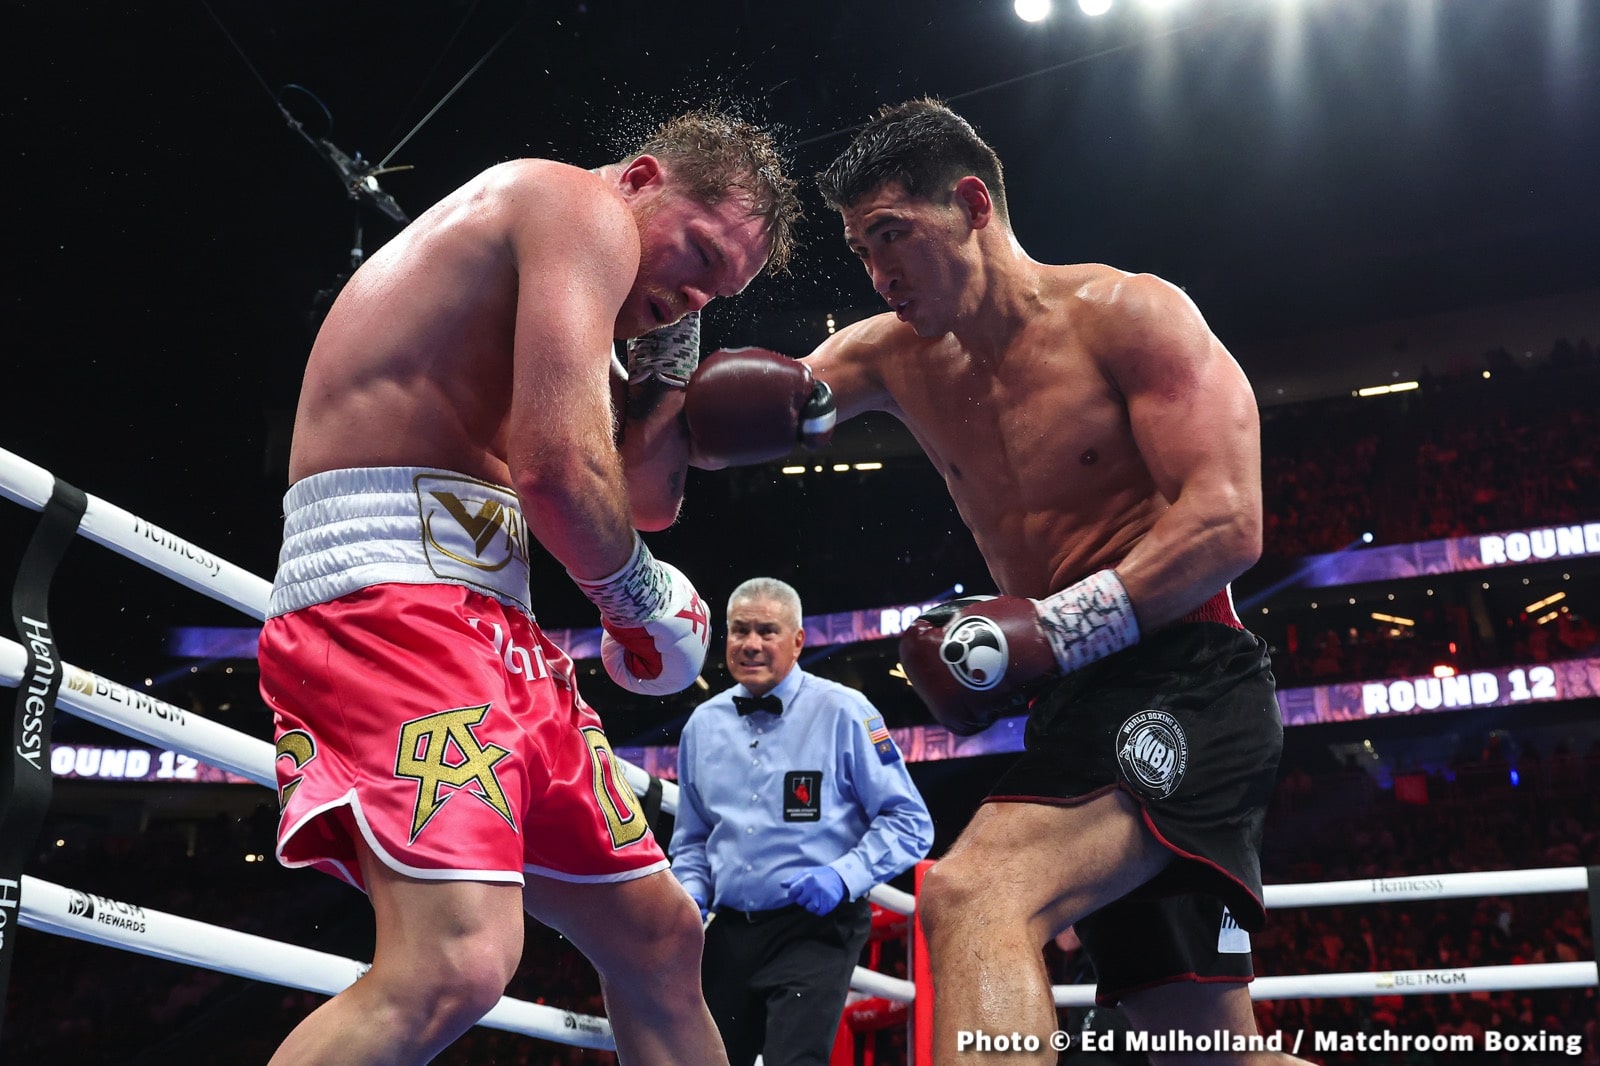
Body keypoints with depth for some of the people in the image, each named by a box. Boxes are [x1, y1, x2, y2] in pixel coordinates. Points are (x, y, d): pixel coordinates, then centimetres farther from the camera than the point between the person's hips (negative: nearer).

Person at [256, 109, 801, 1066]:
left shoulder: (534, 269, 28)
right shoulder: (587, 208, -2)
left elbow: (645, 501, 28)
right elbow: (557, 465, -18)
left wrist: (666, 365, 18)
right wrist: (638, 592, -1)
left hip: (484, 621, 11)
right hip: (390, 587, -11)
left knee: (659, 935, 14)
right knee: (456, 965, -29)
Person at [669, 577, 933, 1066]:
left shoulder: (843, 713, -7)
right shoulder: (703, 724, 9)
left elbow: (909, 823, -6)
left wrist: (843, 875, -18)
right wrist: (691, 896, 3)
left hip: (815, 928, -5)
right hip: (729, 931, 5)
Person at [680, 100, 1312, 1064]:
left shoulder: (1128, 315, -6)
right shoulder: (899, 354, 13)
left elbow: (1226, 526, -16)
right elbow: (710, 432, 9)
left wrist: (1055, 631, -21)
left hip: (1182, 688, -8)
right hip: (1078, 709, 8)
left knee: (970, 895, -32)